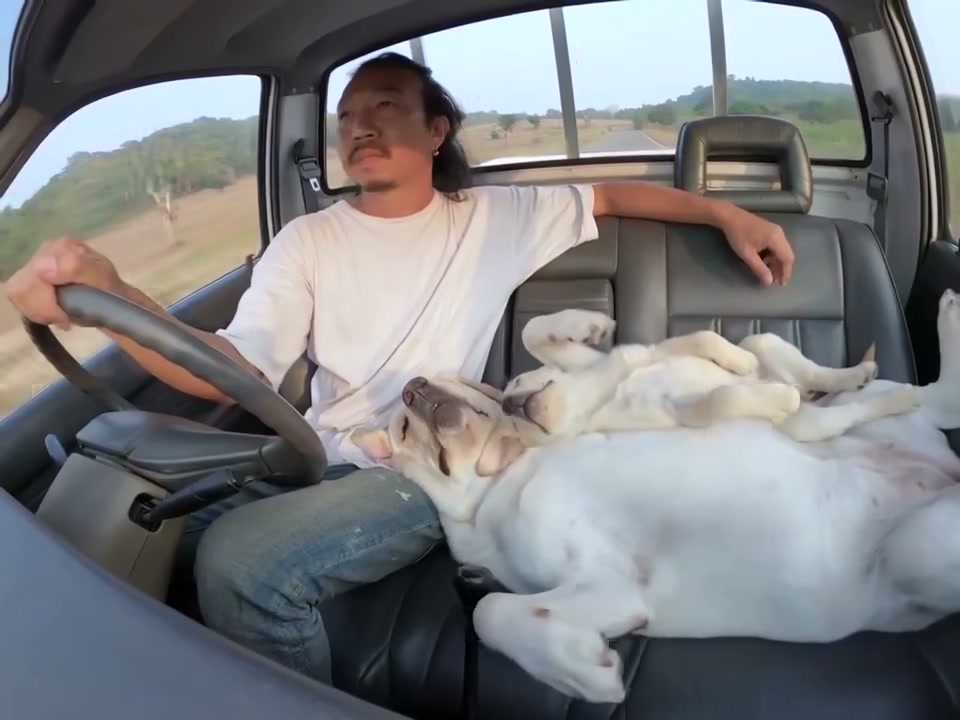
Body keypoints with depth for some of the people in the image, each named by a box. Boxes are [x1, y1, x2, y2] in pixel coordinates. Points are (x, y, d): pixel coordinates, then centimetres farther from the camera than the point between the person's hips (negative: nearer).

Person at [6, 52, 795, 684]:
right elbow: (238, 369, -8)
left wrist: (726, 213, 2)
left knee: (239, 563, -28)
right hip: (320, 459, 4)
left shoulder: (497, 217, 5)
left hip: (426, 472, -3)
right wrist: (110, 295, -26)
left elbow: (612, 194, 14)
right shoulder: (309, 239, 4)